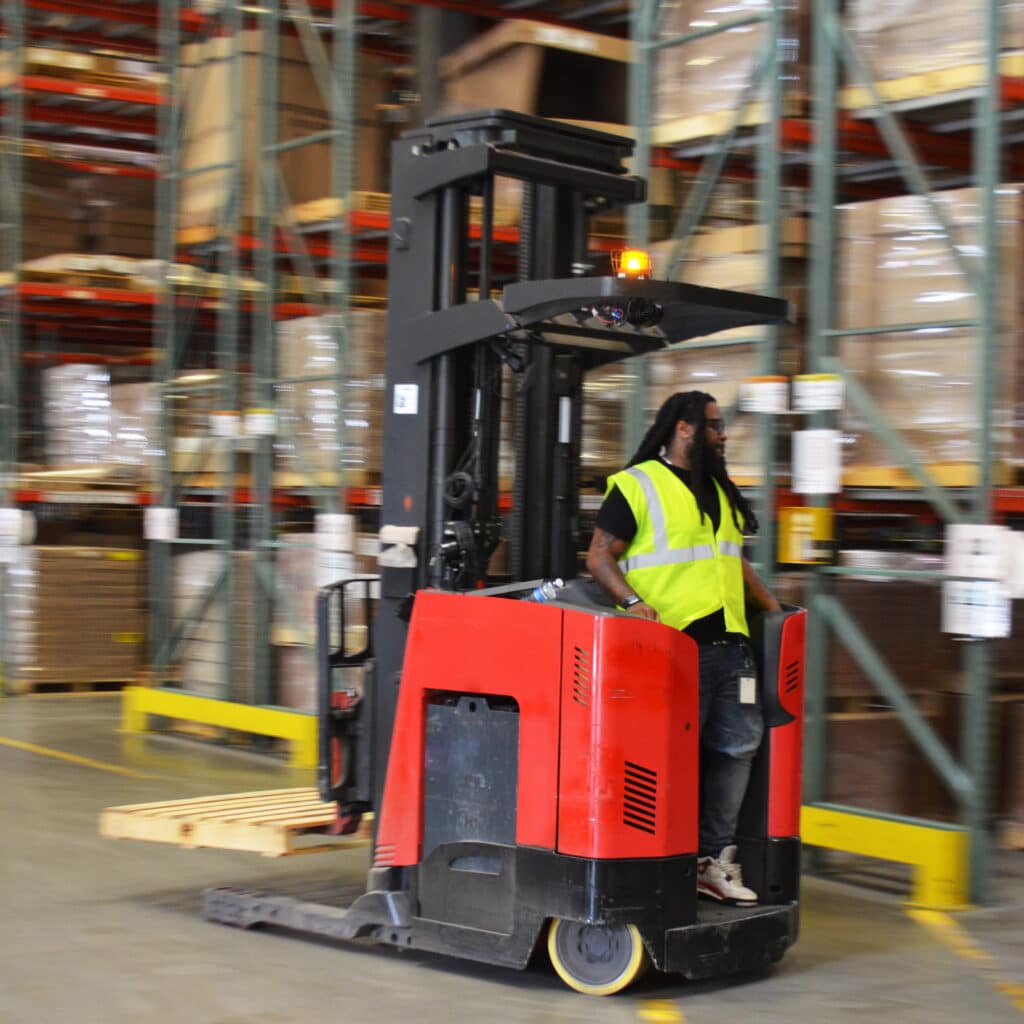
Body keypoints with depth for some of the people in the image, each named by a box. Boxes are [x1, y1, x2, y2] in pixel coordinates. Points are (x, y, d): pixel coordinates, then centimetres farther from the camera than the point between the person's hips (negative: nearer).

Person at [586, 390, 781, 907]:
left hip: (729, 644, 7)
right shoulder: (637, 486, -2)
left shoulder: (719, 491, 22)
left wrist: (773, 607, 22)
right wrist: (632, 601, -22)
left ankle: (714, 856, 14)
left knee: (739, 744, 4)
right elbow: (599, 555, -7)